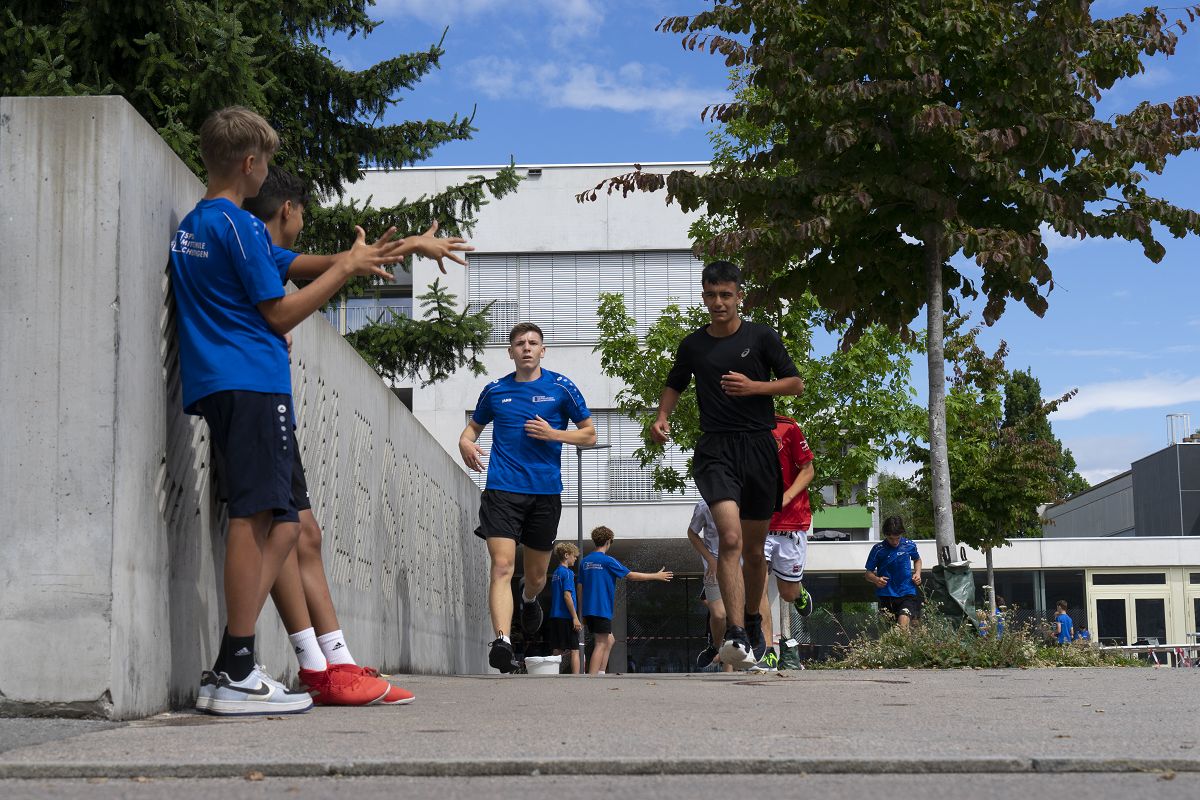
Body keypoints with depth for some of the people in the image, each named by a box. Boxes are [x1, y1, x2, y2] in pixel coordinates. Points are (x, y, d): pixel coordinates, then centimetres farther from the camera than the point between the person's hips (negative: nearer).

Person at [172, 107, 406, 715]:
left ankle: (228, 672, 4)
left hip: (215, 385, 10)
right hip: (251, 383, -10)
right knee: (256, 515, -12)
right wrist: (347, 267, 2)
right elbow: (279, 313, -6)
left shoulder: (189, 226, 23)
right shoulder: (238, 225, -7)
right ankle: (236, 675, -14)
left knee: (279, 523, 8)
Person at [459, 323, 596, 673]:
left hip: (545, 491, 0)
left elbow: (589, 434, 8)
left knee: (536, 573, 12)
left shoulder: (561, 387, 5)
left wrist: (553, 434, -9)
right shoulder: (494, 390, 10)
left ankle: (529, 599, 48)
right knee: (502, 566, -17)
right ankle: (502, 641, -25)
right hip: (502, 489, 0)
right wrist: (465, 443, 0)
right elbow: (474, 426, 24)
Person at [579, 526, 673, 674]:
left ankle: (601, 673, 12)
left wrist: (583, 613, 20)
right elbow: (630, 575, -7)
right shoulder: (607, 560, -9)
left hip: (588, 610, 7)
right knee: (601, 645, -7)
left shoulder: (584, 561, 11)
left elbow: (580, 587, 13)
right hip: (602, 610, -7)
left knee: (609, 640, 19)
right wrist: (656, 576, 2)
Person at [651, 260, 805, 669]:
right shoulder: (693, 345, 11)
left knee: (754, 548, 9)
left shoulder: (761, 337, 5)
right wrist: (662, 417, 7)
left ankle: (753, 625, 29)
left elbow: (796, 384, 6)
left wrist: (754, 386, -10)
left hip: (759, 447, 1)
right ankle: (736, 635, -29)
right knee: (730, 537, -22)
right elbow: (674, 385, 26)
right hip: (715, 449, -1)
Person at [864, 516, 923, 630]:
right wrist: (876, 580, -19)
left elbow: (917, 559, 27)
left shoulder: (909, 545, 5)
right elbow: (868, 574, 4)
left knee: (903, 623, -25)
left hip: (907, 593, 0)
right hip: (886, 596, 1)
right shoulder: (878, 549, -2)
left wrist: (917, 573, 7)